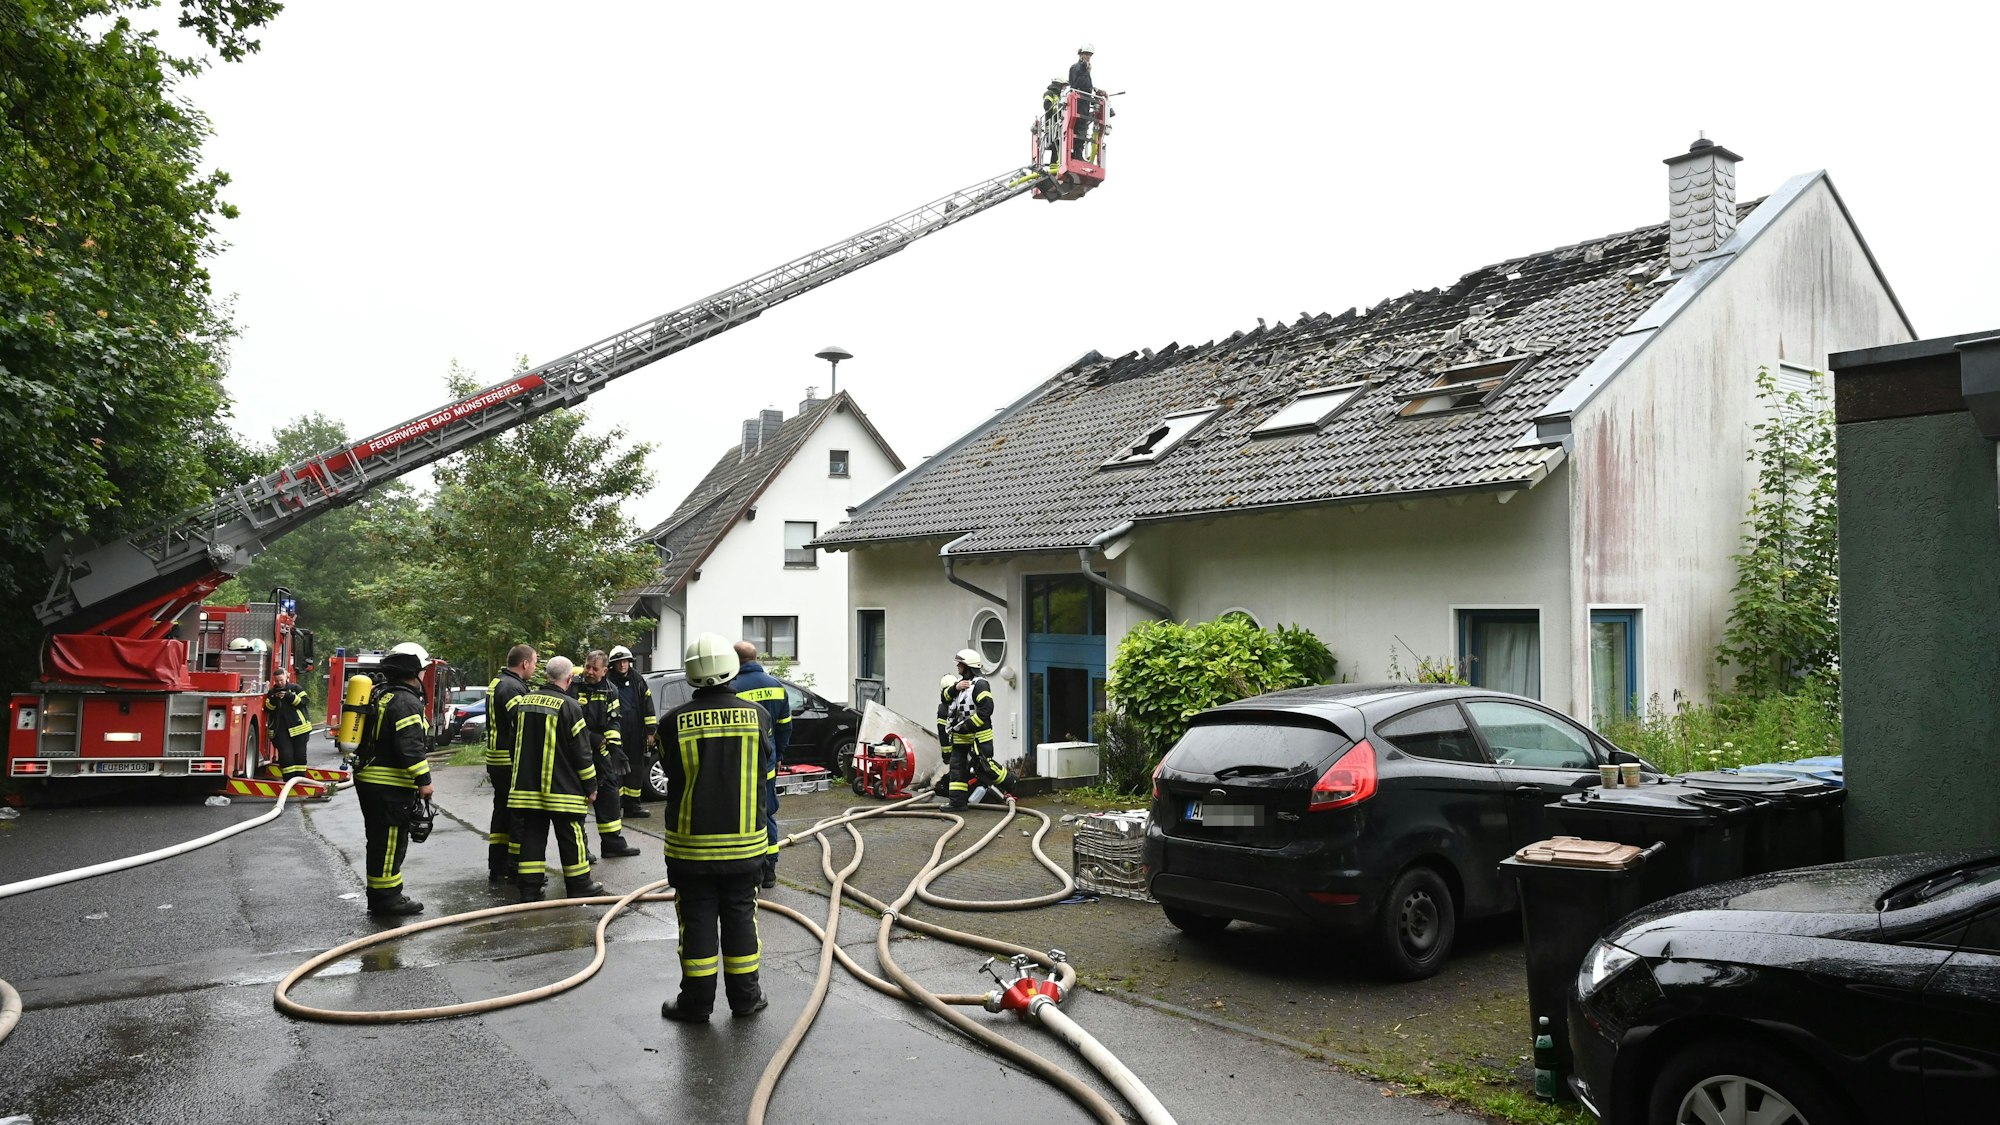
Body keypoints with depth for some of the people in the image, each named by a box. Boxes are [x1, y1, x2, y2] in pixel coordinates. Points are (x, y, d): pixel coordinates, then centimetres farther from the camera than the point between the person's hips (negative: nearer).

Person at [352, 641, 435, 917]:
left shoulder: (380, 696, 16)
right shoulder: (406, 701, -16)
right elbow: (410, 746, -23)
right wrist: (424, 780, -20)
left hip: (368, 779, 10)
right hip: (390, 784, -10)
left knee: (382, 840, 17)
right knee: (390, 841, -5)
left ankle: (382, 895, 25)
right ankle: (386, 897, -1)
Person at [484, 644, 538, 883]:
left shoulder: (496, 683, 16)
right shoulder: (513, 688, -19)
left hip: (496, 760, 11)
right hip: (512, 762, -11)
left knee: (503, 811, 16)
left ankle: (497, 868, 22)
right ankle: (516, 869, -1)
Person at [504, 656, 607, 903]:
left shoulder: (523, 702, 7)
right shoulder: (569, 706, -13)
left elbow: (513, 743, 16)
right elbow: (581, 751, -11)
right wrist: (591, 786, -3)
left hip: (526, 787, 6)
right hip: (562, 788, -5)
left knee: (532, 836, 10)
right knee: (570, 836, 5)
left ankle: (529, 888, 11)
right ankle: (579, 885, 13)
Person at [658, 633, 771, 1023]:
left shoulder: (674, 722, -12)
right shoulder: (757, 715, -6)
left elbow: (670, 770, 1)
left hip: (691, 841, -1)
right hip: (745, 840, 2)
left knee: (697, 920, 8)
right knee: (740, 916, 13)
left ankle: (697, 1001, 14)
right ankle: (744, 996, 20)